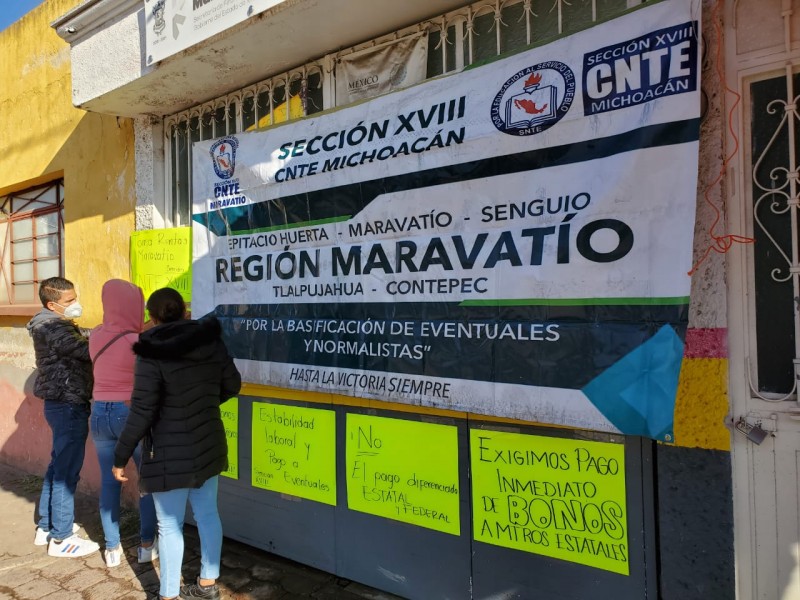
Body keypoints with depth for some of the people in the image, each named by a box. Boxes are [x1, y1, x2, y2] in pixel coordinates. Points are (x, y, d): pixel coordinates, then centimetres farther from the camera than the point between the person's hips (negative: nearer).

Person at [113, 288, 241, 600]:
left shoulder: (152, 354, -17)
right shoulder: (213, 342, -2)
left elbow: (141, 412, -18)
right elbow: (232, 386, 9)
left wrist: (120, 457, -6)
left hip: (171, 454, -6)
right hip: (209, 445, 6)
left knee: (170, 525, 9)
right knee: (207, 514, 19)